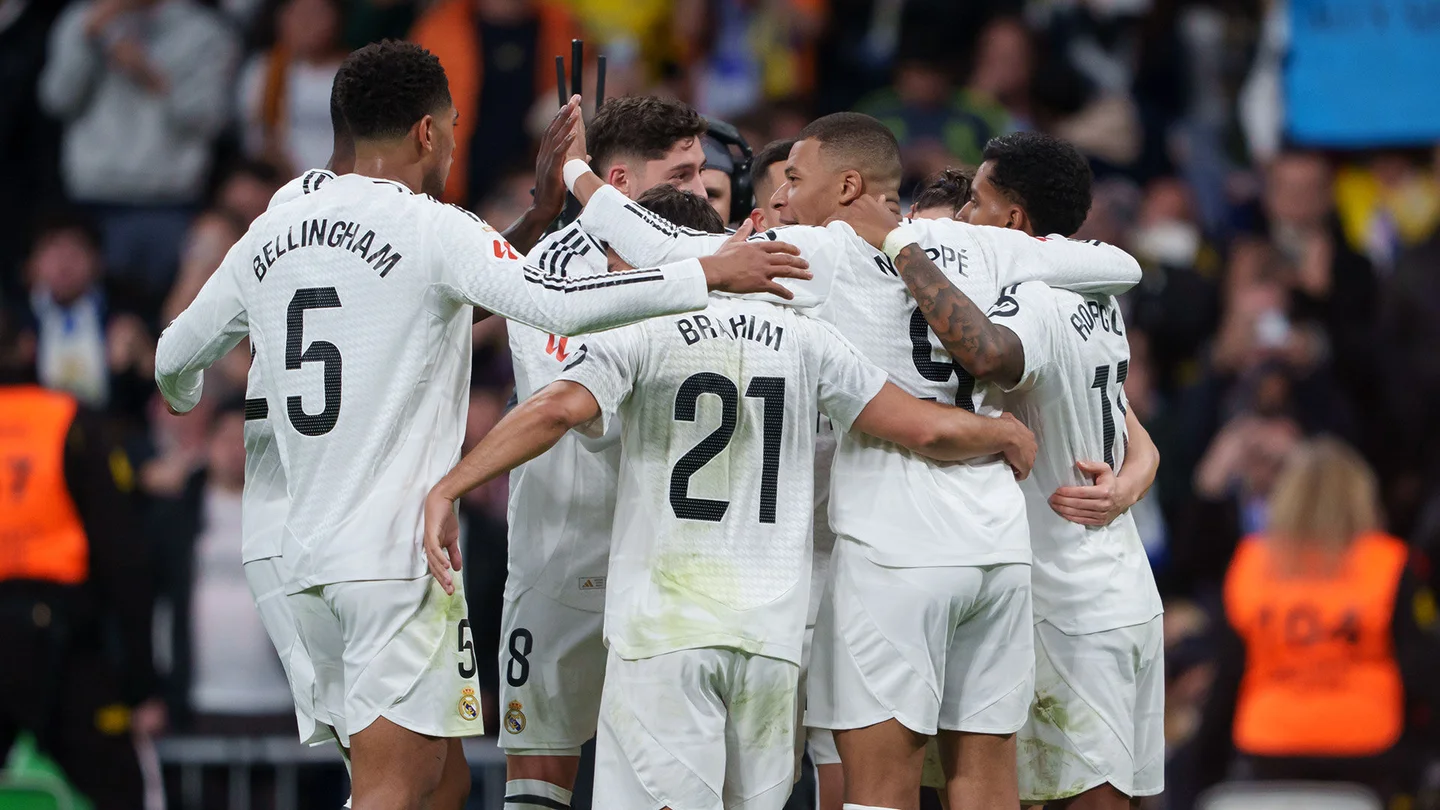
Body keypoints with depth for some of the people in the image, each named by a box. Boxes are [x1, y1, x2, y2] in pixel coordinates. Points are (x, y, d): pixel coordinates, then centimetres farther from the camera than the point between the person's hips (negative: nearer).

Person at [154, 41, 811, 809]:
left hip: (307, 555, 8)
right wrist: (710, 274, -15)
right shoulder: (433, 229, -8)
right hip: (401, 554, -8)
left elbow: (175, 359, 25)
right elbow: (558, 304, -23)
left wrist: (183, 396, 49)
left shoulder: (271, 235, 12)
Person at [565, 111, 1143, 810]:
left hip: (895, 549, -6)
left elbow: (667, 253, -7)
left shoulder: (824, 252, -3)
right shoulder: (976, 247, 11)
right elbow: (1119, 267, 20)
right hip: (1000, 542, 6)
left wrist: (580, 177, 7)